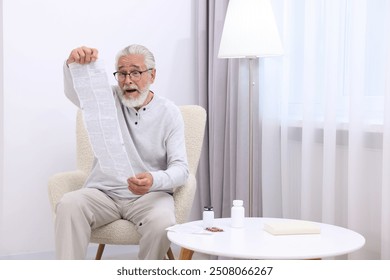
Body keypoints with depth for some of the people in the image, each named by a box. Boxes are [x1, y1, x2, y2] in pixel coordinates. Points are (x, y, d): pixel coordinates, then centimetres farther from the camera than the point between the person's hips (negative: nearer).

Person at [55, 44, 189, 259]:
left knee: (163, 223, -33)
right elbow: (74, 92, -18)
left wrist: (154, 180, -32)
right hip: (104, 192, 1)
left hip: (150, 195, -1)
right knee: (68, 205, -28)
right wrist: (73, 64, -42)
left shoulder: (169, 113, 0)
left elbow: (180, 167, -8)